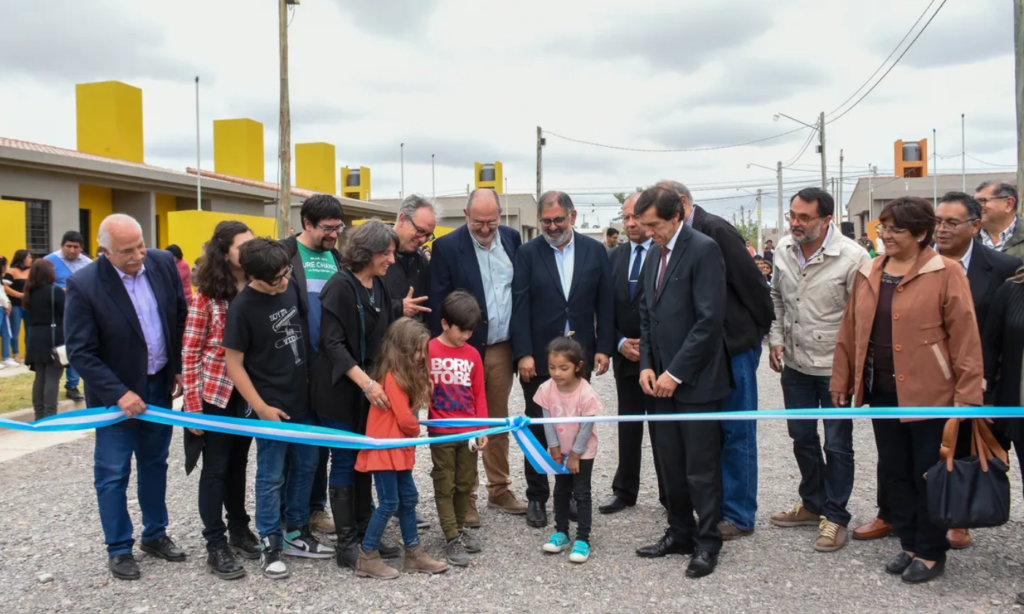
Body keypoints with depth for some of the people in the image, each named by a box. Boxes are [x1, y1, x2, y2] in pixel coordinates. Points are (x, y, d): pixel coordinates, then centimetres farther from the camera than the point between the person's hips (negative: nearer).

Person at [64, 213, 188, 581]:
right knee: (113, 474, 6)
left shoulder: (163, 263, -8)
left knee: (155, 464, 17)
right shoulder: (83, 285, -20)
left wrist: (181, 369, 2)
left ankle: (155, 534, 33)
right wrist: (119, 393, -21)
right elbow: (80, 352, -17)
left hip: (160, 385, 4)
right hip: (116, 393, -4)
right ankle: (119, 549, 21)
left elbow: (181, 318, 5)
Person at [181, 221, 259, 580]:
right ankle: (216, 546, 15)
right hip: (215, 392, -4)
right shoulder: (208, 292, -11)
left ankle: (239, 531, 32)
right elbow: (190, 350, -9)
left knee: (238, 463, 17)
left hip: (249, 393, 4)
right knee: (216, 467, 5)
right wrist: (192, 404, -13)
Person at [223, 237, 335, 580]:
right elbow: (234, 364, -13)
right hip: (271, 406, -6)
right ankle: (270, 546, 19)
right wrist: (261, 408, -15)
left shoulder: (290, 290, 0)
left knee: (306, 467, 15)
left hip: (302, 400, 6)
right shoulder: (243, 307, -16)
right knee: (271, 477, 5)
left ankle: (296, 533, 31)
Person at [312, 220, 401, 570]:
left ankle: (364, 533, 24)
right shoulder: (340, 287, -15)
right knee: (345, 461, 1)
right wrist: (365, 383, -26)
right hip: (340, 391, -7)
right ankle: (346, 544, 11)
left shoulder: (379, 287, 9)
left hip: (370, 389, 7)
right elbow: (333, 344, -20)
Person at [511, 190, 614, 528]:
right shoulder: (527, 254, -1)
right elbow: (520, 307, -5)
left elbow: (605, 303, 4)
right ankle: (537, 497, 17)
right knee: (538, 428, 6)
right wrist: (524, 354, -11)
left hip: (580, 356, 2)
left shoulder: (594, 251, 4)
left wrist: (604, 348, -3)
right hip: (539, 357, -1)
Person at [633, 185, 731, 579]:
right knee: (671, 465, 12)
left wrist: (675, 373, -15)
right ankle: (680, 532, 26)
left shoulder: (703, 250, -12)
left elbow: (709, 319, -17)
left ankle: (707, 542, 16)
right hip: (663, 377, 7)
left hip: (696, 380, -7)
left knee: (701, 467, 2)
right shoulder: (654, 254, 12)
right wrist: (647, 365, 3)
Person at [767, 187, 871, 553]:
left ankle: (835, 517, 21)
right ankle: (813, 504, 37)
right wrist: (776, 338, 5)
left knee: (837, 446, 6)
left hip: (835, 368, -6)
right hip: (795, 364, 6)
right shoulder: (784, 250, 0)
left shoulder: (852, 257, -18)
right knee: (802, 437, 18)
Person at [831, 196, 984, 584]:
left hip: (929, 394, -5)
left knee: (929, 474, 6)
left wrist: (967, 395, -13)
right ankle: (910, 545, 30)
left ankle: (931, 552, 23)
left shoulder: (945, 274, -8)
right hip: (882, 393, 6)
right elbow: (850, 332, 10)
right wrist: (841, 382, 11)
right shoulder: (868, 273, 8)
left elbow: (965, 337, -11)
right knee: (894, 473, 14)